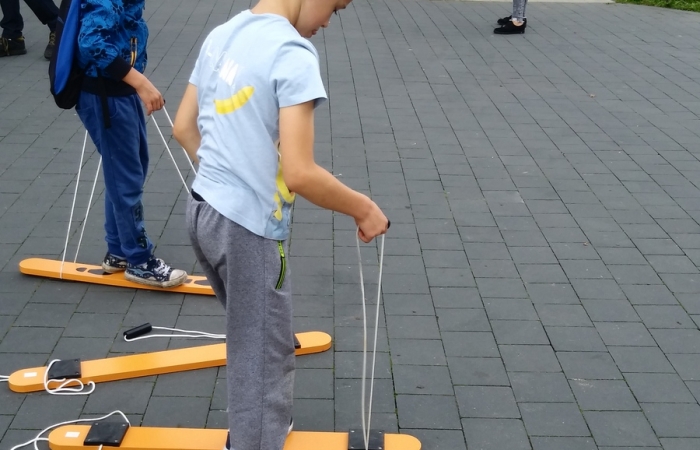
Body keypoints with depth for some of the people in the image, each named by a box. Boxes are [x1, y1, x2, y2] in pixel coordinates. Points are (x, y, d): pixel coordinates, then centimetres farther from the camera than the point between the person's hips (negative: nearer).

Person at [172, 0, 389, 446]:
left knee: (251, 340, 28)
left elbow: (183, 128, 14)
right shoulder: (292, 52, -21)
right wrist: (364, 209, -12)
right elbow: (299, 173, -26)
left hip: (204, 210, 9)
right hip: (248, 228, -9)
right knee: (264, 359, 8)